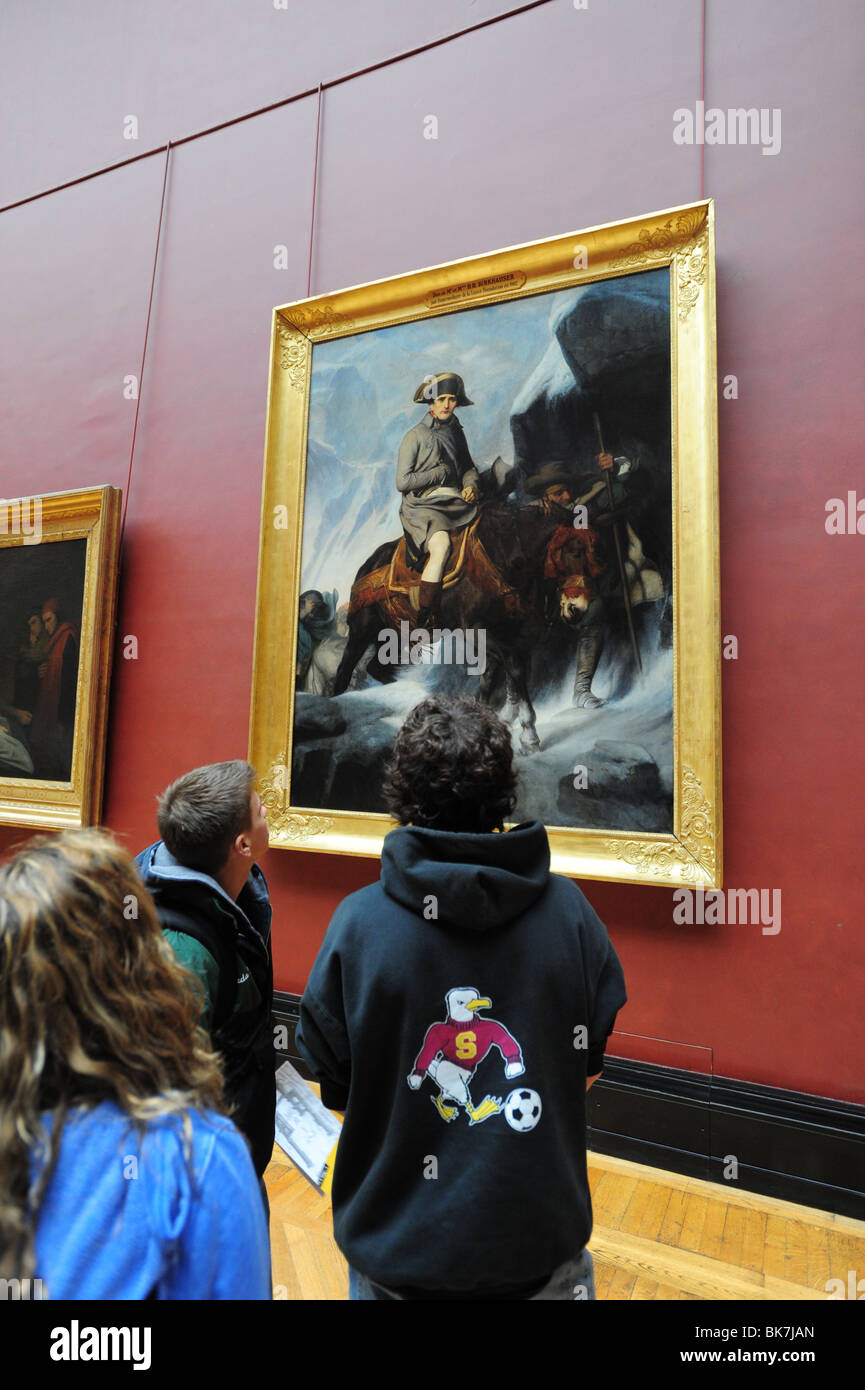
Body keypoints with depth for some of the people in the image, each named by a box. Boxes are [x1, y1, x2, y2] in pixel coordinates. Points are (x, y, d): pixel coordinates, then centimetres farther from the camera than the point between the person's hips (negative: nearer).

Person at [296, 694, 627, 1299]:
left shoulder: (357, 922, -22)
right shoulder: (569, 910, -17)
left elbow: (333, 1086, -9)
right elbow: (589, 1065, -4)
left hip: (399, 1252, 0)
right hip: (542, 1250, 1)